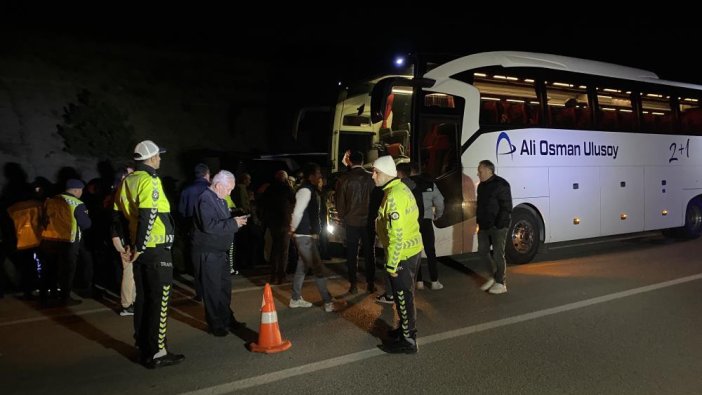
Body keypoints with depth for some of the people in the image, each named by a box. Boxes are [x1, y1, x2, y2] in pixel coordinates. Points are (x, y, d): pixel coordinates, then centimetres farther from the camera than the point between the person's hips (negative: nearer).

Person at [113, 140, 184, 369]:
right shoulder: (149, 181, -15)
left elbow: (118, 214, 14)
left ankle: (143, 346, 27)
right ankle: (156, 354, 3)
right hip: (156, 250, -9)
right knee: (159, 301, -2)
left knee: (142, 299, 16)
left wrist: (130, 242, 16)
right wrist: (139, 247, -17)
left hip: (140, 249, 9)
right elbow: (148, 217, -25)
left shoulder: (127, 181, 11)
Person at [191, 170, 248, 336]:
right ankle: (216, 324, 14)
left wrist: (236, 221, -1)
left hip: (220, 251, 10)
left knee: (225, 286, 17)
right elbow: (209, 226, -29)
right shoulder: (205, 199, -19)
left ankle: (227, 319, 31)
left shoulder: (220, 200, 12)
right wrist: (233, 223, -24)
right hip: (208, 253, -10)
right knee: (212, 289, 2)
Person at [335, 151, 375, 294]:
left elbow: (340, 202, -2)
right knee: (369, 252, 10)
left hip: (351, 221, 0)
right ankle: (371, 284, 13)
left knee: (352, 254, 7)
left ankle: (353, 285, 10)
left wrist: (342, 216, 12)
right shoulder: (370, 178, -7)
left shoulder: (345, 179, -7)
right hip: (368, 220, 1)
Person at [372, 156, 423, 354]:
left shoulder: (393, 195, -23)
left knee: (403, 297, 3)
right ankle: (405, 328, 39)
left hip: (402, 254, -10)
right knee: (405, 294, 23)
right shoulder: (402, 188, 7)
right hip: (412, 249, 10)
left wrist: (391, 263, -20)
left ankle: (408, 340, 15)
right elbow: (414, 214, 17)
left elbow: (397, 234, -26)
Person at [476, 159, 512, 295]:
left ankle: (500, 283, 11)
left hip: (498, 227, -8)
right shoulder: (481, 186, 12)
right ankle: (493, 276, 29)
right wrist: (479, 221, 12)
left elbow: (507, 207, -15)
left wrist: (498, 225, -19)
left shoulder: (501, 184, -13)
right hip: (484, 226, 8)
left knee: (498, 254, -1)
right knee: (482, 251, 12)